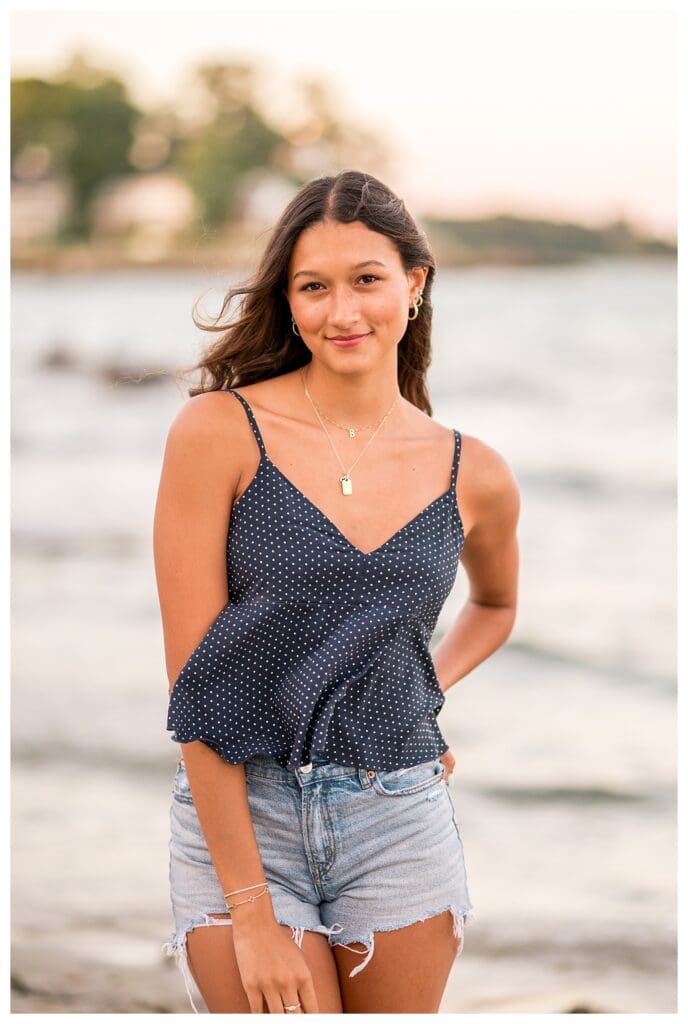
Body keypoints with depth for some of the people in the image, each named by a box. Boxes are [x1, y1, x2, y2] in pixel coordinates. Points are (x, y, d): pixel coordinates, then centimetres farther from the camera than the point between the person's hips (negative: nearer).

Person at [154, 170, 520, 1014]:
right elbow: (196, 678, -11)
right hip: (239, 817, -3)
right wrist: (252, 913, -15)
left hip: (400, 823, 3)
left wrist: (427, 690, 6)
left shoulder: (474, 476, 2)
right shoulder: (220, 431, -8)